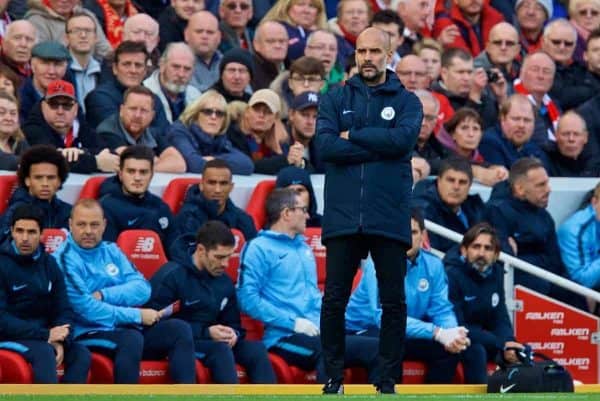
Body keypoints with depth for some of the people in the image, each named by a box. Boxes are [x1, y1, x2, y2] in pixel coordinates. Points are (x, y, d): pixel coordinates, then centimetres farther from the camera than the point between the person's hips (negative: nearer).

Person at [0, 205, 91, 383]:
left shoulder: (49, 264, 9)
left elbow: (63, 310, 8)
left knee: (81, 353, -18)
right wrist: (45, 336, -23)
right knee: (44, 353, -33)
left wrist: (60, 341, -14)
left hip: (43, 336, 6)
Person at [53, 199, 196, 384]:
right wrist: (137, 316, -12)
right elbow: (86, 310, -16)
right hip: (90, 335, -7)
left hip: (128, 328, 7)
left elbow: (142, 289, 4)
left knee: (179, 329, -11)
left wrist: (103, 295, -13)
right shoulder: (64, 260, -7)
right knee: (131, 338, -35)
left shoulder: (111, 251, 15)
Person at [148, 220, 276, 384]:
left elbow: (233, 323, 21)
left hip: (212, 342, 7)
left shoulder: (224, 282, 12)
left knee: (256, 348, -19)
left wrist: (233, 334, -6)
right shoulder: (171, 276, -10)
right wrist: (206, 332, -20)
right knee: (220, 349, -34)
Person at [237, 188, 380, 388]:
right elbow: (248, 299, -11)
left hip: (315, 332, 8)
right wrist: (293, 322, -15)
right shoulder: (259, 248, -1)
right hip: (285, 337, -8)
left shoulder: (303, 248, 25)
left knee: (375, 347, -15)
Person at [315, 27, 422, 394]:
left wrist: (353, 135, -7)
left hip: (389, 218, 0)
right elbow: (326, 146, -7)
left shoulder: (407, 101, 7)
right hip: (343, 216, 1)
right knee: (335, 300, 2)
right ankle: (334, 377, 11)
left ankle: (389, 380, 10)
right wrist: (379, 146, -11)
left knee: (393, 301, 3)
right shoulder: (335, 100, 9)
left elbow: (403, 139, -13)